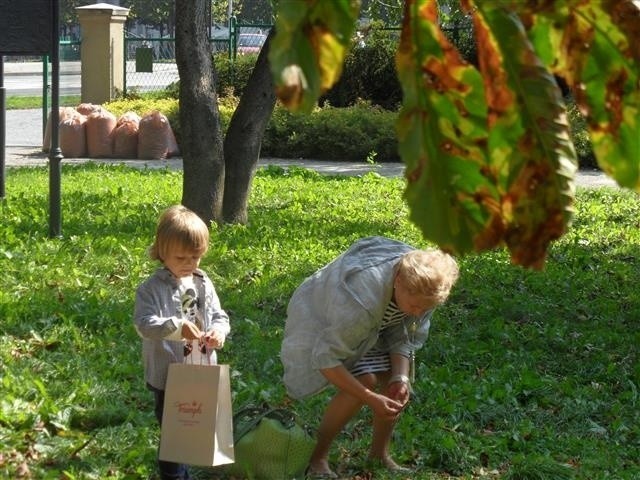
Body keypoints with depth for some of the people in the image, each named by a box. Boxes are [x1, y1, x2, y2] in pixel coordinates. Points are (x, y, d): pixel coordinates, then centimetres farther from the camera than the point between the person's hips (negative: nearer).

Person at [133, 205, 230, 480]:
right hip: (168, 377, -6)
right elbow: (144, 323, -24)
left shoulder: (203, 284, 4)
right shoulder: (152, 288, -13)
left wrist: (219, 330, -14)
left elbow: (219, 315, 9)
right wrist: (177, 327, -37)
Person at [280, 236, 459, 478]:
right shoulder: (363, 297, -44)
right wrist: (371, 399, -38)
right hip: (320, 320, -7)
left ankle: (379, 454, 10)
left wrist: (400, 377, -27)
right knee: (365, 380, -25)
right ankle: (317, 458, -10)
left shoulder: (421, 287, -23)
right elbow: (325, 358, -37)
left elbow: (404, 337, -10)